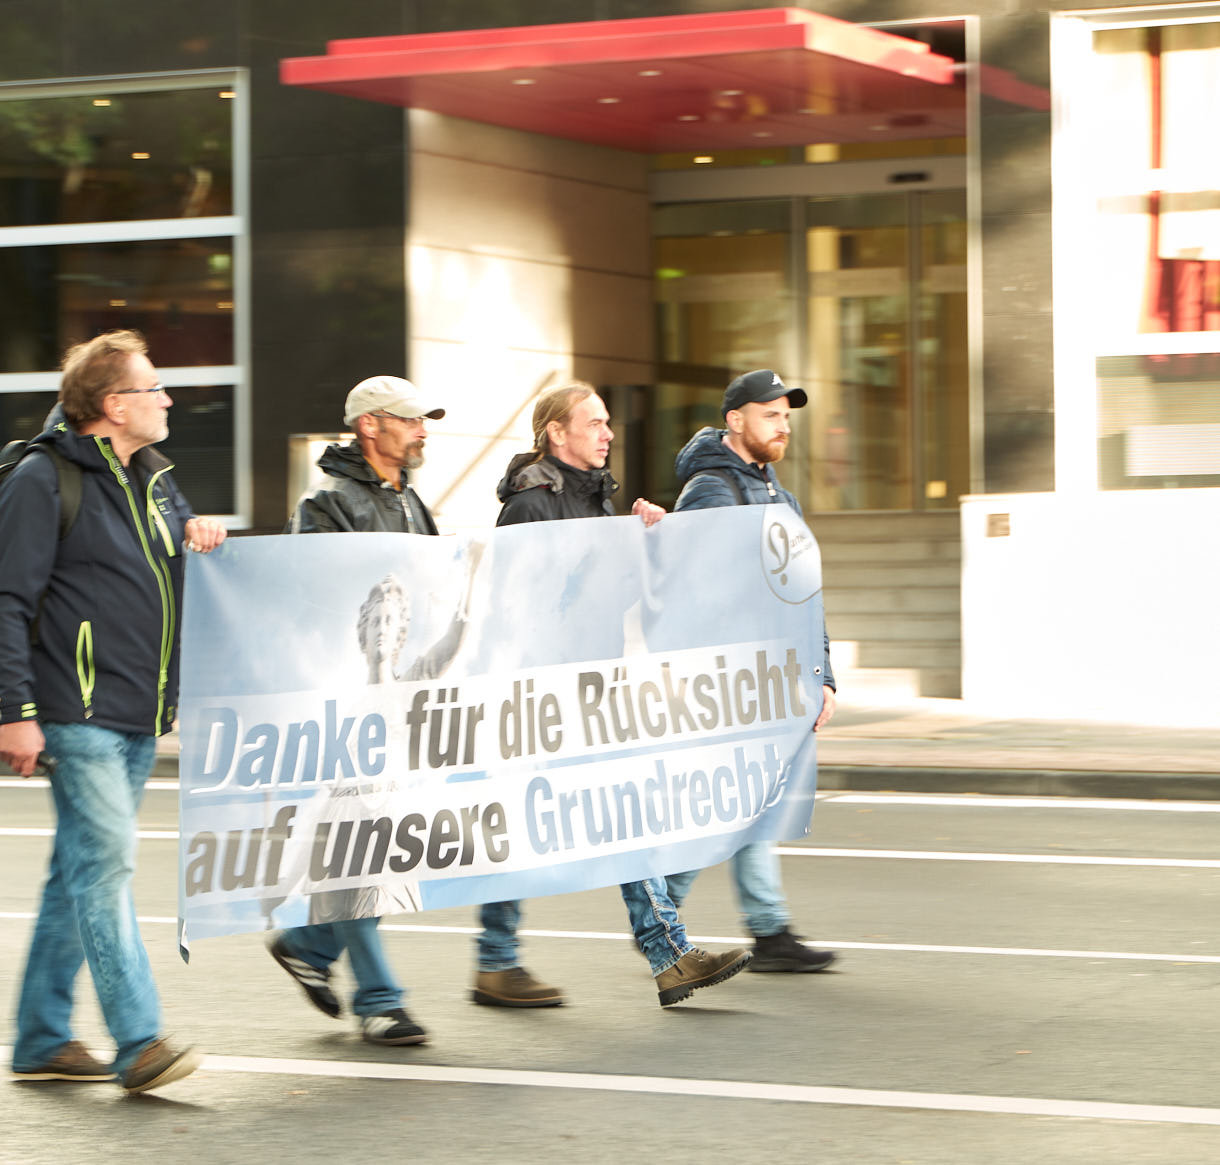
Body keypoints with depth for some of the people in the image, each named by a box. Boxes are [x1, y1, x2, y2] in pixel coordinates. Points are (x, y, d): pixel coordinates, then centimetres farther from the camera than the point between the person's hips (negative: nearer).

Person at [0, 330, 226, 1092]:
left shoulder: (151, 477, 17)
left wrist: (200, 531, 8)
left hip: (140, 716, 8)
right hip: (79, 712, -8)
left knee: (84, 870, 11)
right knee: (106, 861, -12)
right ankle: (139, 1043, -14)